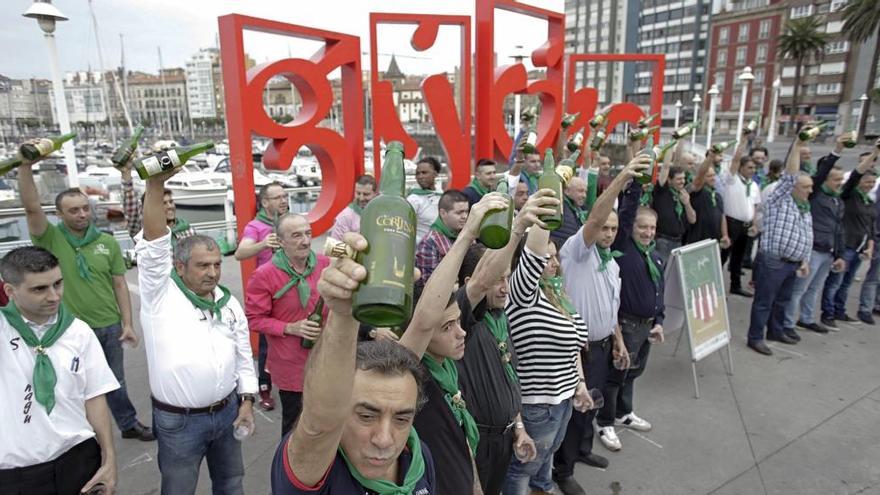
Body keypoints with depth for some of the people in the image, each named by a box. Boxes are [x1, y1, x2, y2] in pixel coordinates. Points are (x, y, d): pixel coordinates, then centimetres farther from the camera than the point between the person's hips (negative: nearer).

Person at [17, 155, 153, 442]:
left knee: (115, 382, 19)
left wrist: (127, 323, -1)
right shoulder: (50, 239, -7)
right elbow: (31, 207, -23)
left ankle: (129, 424, 35)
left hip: (109, 326, 2)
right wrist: (25, 165, -32)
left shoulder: (108, 242, -1)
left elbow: (119, 284, 2)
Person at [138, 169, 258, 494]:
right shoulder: (160, 296, -11)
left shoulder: (229, 303, 3)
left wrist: (247, 400, 3)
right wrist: (155, 185, -36)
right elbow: (153, 244, -25)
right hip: (178, 420, -4)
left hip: (228, 411, 4)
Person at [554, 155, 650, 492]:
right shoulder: (577, 251, -15)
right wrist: (622, 178, -41)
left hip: (602, 345, 8)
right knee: (573, 406, 5)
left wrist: (618, 340, 17)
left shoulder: (612, 262, 11)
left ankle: (582, 449, 44)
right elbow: (594, 218, -34)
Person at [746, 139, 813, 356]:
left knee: (782, 300, 19)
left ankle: (775, 331, 34)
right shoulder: (779, 200, -7)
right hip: (773, 261, -8)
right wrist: (797, 147, -23)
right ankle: (755, 338, 5)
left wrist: (804, 261, 17)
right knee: (764, 301, -2)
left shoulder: (805, 208, 17)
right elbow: (789, 176, -20)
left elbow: (807, 237, 22)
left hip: (793, 263, 8)